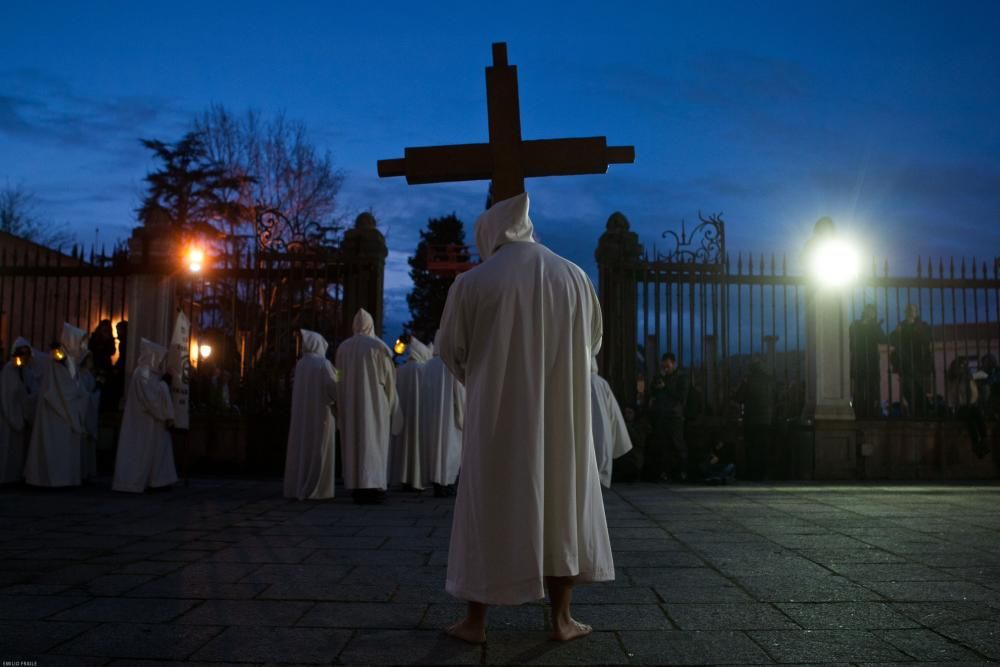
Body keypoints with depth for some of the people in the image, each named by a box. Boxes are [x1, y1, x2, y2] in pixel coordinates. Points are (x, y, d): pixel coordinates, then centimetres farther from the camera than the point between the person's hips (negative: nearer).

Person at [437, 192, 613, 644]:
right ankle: (561, 618, 17)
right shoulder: (575, 277, 1)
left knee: (488, 510, 8)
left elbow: (451, 349, 2)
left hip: (498, 415, -2)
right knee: (562, 509, 12)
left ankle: (475, 620, 15)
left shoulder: (472, 282, -7)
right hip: (562, 415, 2)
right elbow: (593, 342, 13)